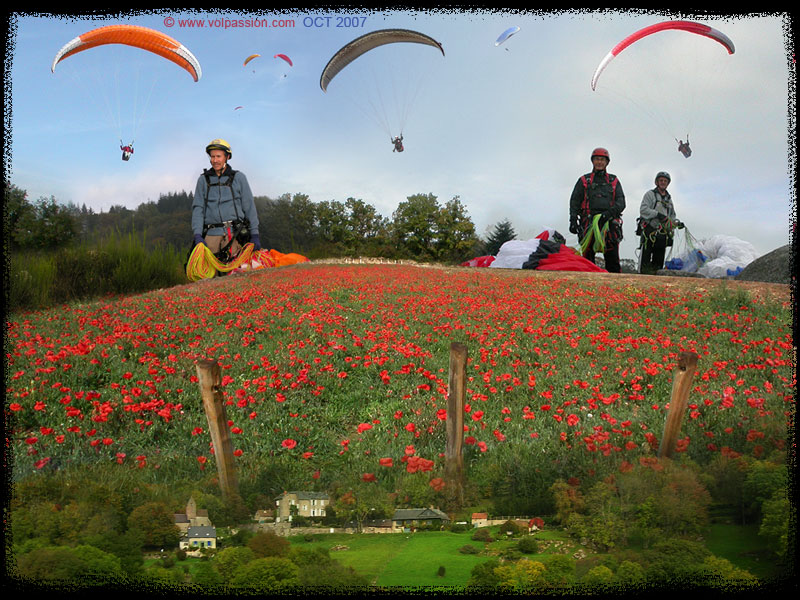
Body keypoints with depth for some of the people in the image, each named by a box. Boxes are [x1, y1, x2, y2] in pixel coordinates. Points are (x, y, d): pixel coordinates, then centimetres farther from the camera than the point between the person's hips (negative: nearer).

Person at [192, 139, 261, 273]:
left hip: (233, 232, -2)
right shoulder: (203, 180, 15)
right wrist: (197, 235, -3)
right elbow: (198, 208, 10)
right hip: (211, 234, 2)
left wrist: (254, 234, 5)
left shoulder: (238, 177, 11)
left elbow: (249, 207, 11)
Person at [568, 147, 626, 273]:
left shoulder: (614, 181, 20)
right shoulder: (584, 180, 18)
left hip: (609, 222, 0)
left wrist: (610, 212, -11)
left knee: (613, 260, -7)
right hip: (589, 223, 0)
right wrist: (573, 220, -3)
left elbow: (621, 202, 9)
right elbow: (575, 201, 12)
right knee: (587, 257, -4)